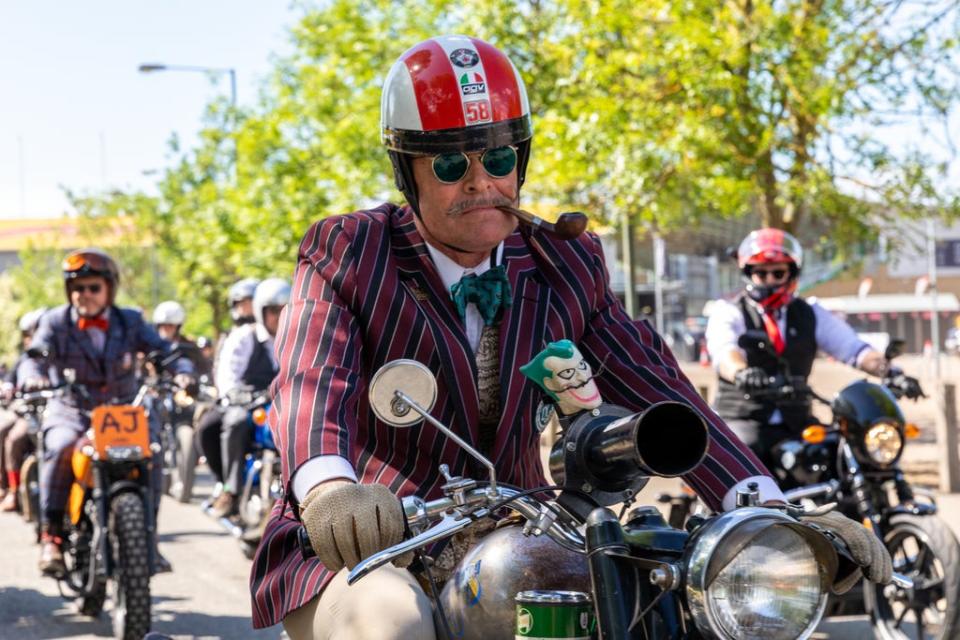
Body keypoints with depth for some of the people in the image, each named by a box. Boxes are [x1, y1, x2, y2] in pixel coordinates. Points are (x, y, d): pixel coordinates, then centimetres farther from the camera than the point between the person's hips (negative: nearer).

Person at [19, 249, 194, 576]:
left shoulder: (130, 322, 7)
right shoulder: (56, 322, 3)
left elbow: (163, 349, -3)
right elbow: (37, 356, -12)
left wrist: (182, 371, -25)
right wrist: (33, 376, -36)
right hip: (70, 413, -1)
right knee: (61, 449, -32)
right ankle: (51, 536, -23)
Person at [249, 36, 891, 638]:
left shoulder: (563, 267, 8)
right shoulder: (345, 255, -3)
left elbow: (654, 387, -2)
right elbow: (311, 381, -20)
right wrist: (328, 487, -44)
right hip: (356, 555, -4)